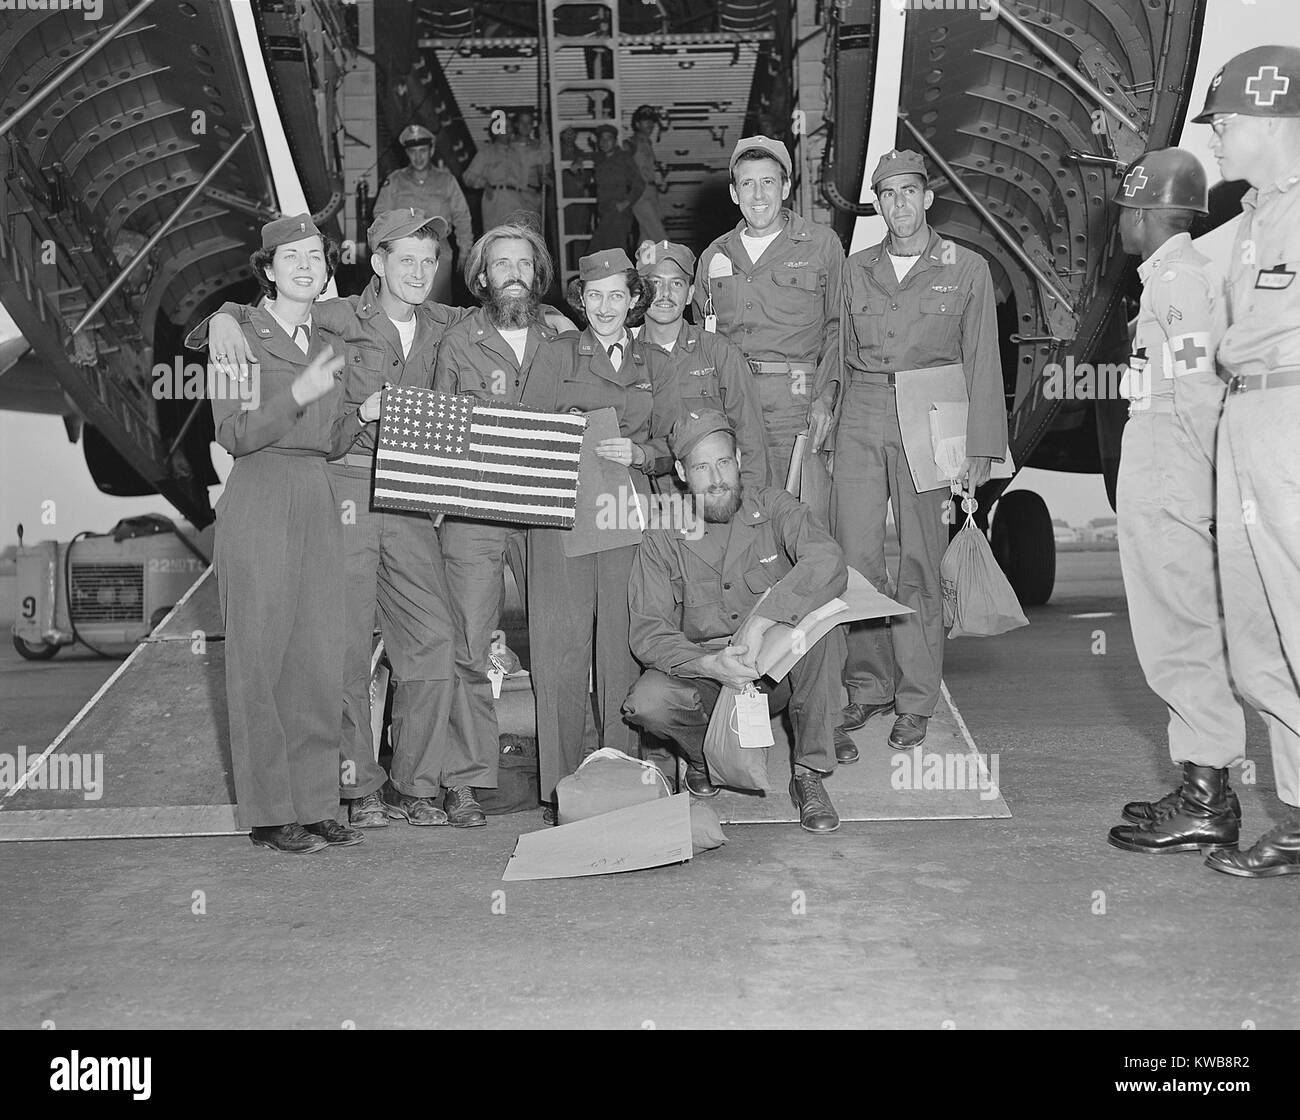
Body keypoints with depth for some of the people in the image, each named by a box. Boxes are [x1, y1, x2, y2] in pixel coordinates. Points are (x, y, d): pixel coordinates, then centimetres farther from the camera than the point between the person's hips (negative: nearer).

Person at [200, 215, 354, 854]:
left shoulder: (331, 345, 19)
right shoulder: (237, 337, 1)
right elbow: (234, 434, -9)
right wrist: (298, 393, -18)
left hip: (321, 505, 6)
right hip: (260, 502, -5)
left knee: (320, 656, 3)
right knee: (261, 657, -4)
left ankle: (315, 805, 11)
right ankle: (268, 812, 3)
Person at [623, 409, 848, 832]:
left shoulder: (773, 507, -7)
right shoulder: (662, 539, -4)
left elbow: (828, 563, -27)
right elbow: (648, 633, -10)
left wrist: (758, 625, -37)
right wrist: (709, 664, -30)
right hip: (701, 667, 0)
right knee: (647, 703, -29)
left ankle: (809, 774, -15)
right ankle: (705, 752, 8)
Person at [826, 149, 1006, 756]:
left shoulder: (966, 269, 7)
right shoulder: (855, 269, 14)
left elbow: (982, 363, 4)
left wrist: (981, 446, -2)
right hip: (860, 416, 3)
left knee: (919, 560, -1)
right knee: (855, 557, -3)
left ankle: (916, 702, 9)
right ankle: (868, 687, 11)